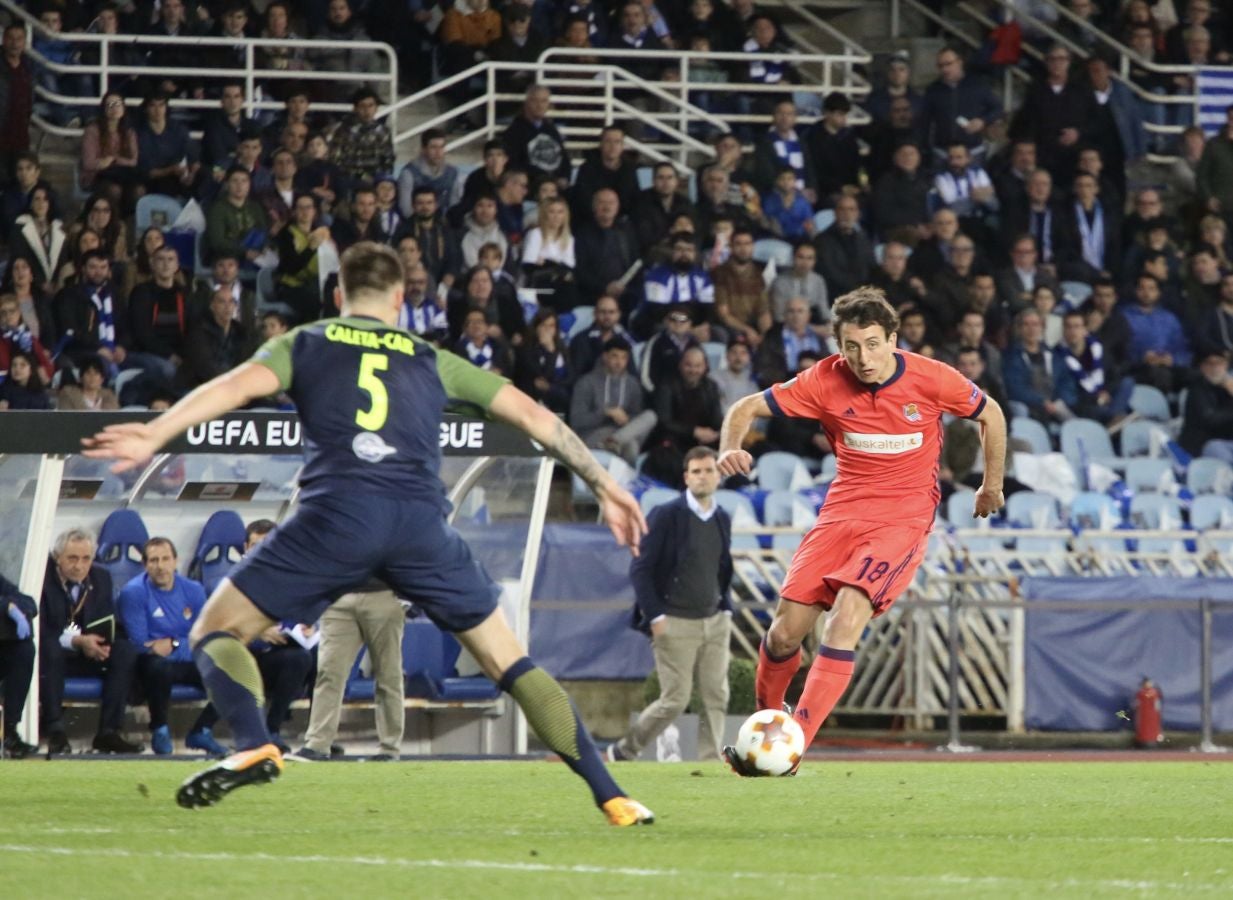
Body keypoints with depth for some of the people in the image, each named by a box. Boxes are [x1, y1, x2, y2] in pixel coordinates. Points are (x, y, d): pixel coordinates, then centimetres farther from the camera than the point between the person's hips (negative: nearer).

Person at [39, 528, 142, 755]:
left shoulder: (101, 577, 5)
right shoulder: (42, 578, -13)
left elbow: (110, 625, 5)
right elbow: (40, 632, -20)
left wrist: (102, 642, -20)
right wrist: (76, 641, -33)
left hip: (89, 653, 5)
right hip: (54, 655, -5)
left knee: (126, 650, -22)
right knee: (50, 649, -40)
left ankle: (109, 732, -23)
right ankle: (55, 731, -35)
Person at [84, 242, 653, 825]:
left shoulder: (304, 345, 22)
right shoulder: (432, 361, 28)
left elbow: (240, 385, 2)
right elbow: (531, 415, 28)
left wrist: (154, 435, -10)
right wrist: (605, 486, 35)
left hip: (336, 513, -2)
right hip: (421, 522, 2)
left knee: (215, 633, 10)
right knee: (507, 661, 14)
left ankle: (254, 747, -18)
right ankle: (610, 796, 7)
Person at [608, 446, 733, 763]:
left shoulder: (722, 519, 11)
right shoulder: (666, 516, -8)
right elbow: (640, 569, -8)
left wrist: (726, 609, 12)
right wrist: (655, 616, -14)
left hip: (714, 621, 6)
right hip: (675, 624, -6)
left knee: (716, 698, -4)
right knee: (675, 699, -6)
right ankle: (624, 751, 12)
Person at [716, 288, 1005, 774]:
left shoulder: (931, 379, -10)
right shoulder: (826, 381, -6)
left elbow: (990, 414, 9)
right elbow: (746, 409, 0)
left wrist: (992, 487, 18)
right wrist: (730, 450, -22)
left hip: (903, 518, -3)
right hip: (843, 511, 3)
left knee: (846, 617, -25)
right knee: (786, 630, -5)